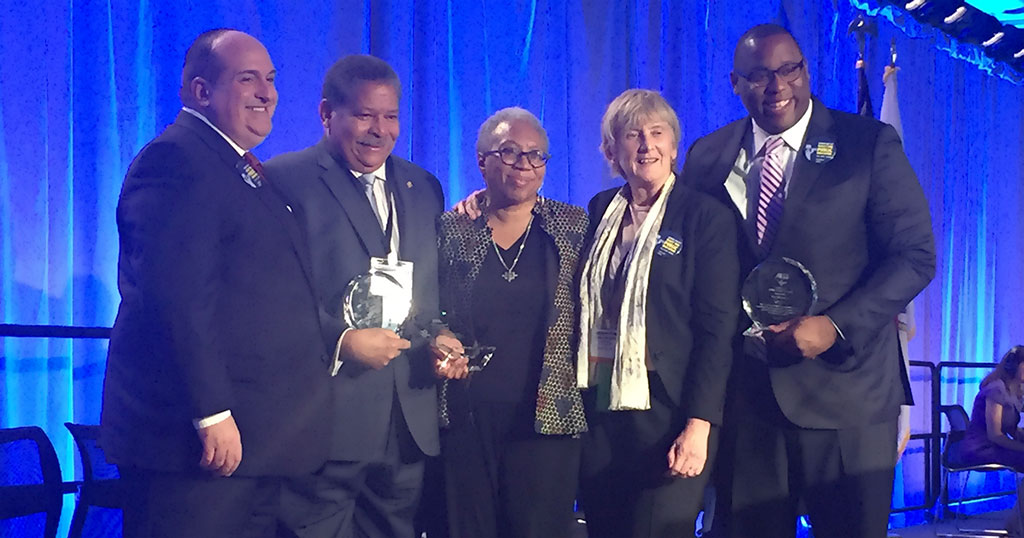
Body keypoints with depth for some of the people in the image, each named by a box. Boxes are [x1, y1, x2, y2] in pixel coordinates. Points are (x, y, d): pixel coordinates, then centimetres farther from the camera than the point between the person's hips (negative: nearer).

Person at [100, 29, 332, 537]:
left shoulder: (247, 171, 19)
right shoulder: (175, 158, -11)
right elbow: (179, 299, -20)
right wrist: (212, 416, -23)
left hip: (256, 436, 10)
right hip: (203, 438, -9)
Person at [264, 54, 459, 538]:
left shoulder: (423, 188, 17)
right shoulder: (285, 180, -3)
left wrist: (442, 339, 0)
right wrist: (341, 340, -18)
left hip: (410, 423, 6)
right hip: (327, 418, -6)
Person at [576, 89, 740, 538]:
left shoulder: (706, 217, -3)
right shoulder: (599, 213, 11)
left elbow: (717, 329, -7)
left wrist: (698, 425, -15)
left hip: (667, 414, -4)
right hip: (597, 410, 5)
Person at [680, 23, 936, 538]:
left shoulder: (870, 145, -1)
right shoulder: (708, 157, 8)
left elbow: (915, 256, -4)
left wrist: (835, 327, -15)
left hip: (845, 391, -2)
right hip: (744, 396, 3)